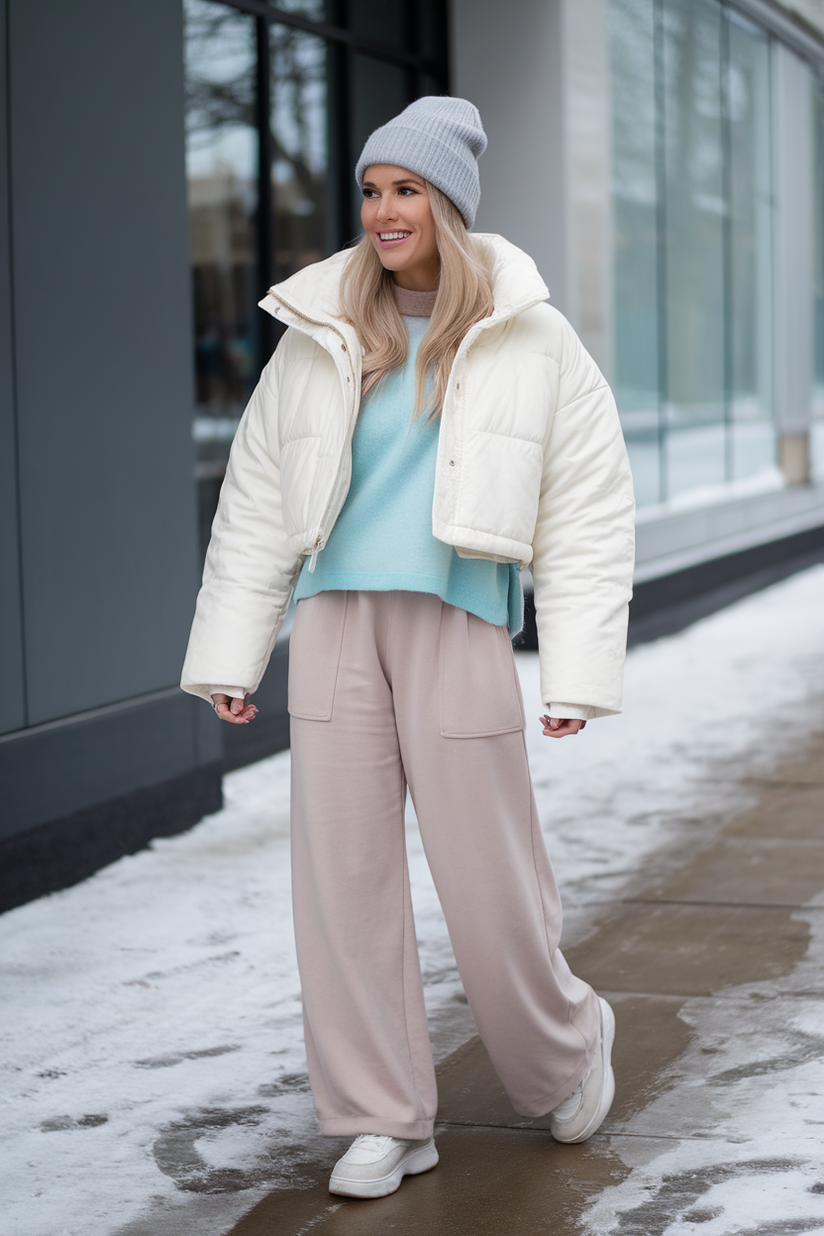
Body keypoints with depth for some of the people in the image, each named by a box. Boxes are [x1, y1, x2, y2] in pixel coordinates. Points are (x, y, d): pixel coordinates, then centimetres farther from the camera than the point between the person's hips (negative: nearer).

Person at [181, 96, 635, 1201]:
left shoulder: (529, 341, 3)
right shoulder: (320, 340, 10)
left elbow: (589, 516, 2)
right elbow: (256, 505, 12)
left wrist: (579, 674, -5)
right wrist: (228, 654, 8)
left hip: (457, 622, -3)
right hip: (337, 619, 3)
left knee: (488, 878, 0)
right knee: (342, 872, 2)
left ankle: (566, 1049, 29)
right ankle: (385, 1120, 14)